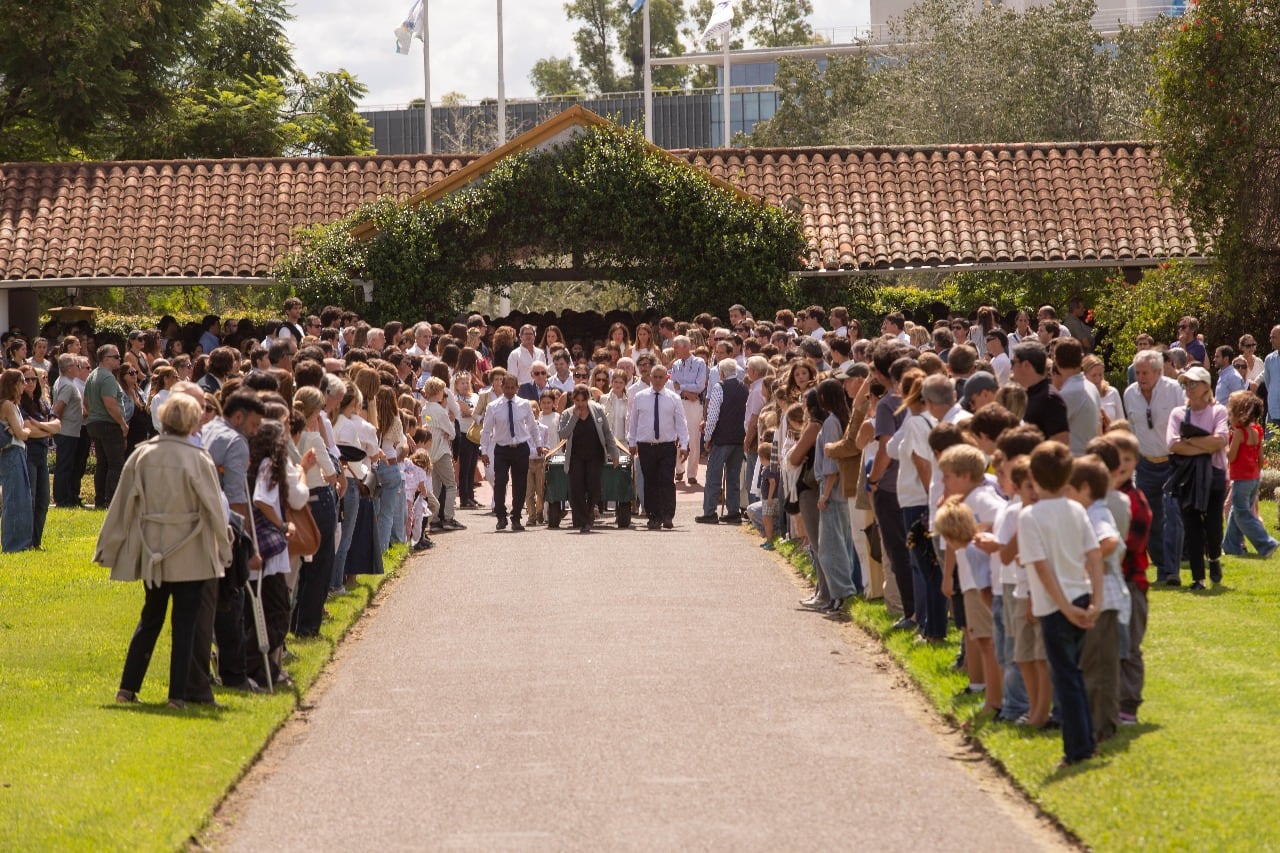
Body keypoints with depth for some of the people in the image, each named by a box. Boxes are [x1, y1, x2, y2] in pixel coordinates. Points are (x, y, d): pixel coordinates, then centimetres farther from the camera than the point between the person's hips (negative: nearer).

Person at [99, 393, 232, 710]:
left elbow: (123, 505, 2)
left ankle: (128, 687, 14)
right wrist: (223, 549, 5)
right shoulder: (198, 459, -12)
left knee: (150, 618, 17)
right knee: (184, 624, 4)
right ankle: (177, 694, 4)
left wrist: (108, 548, 11)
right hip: (190, 555, -4)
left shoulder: (141, 456, -3)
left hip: (152, 552, 4)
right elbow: (213, 508, -7)